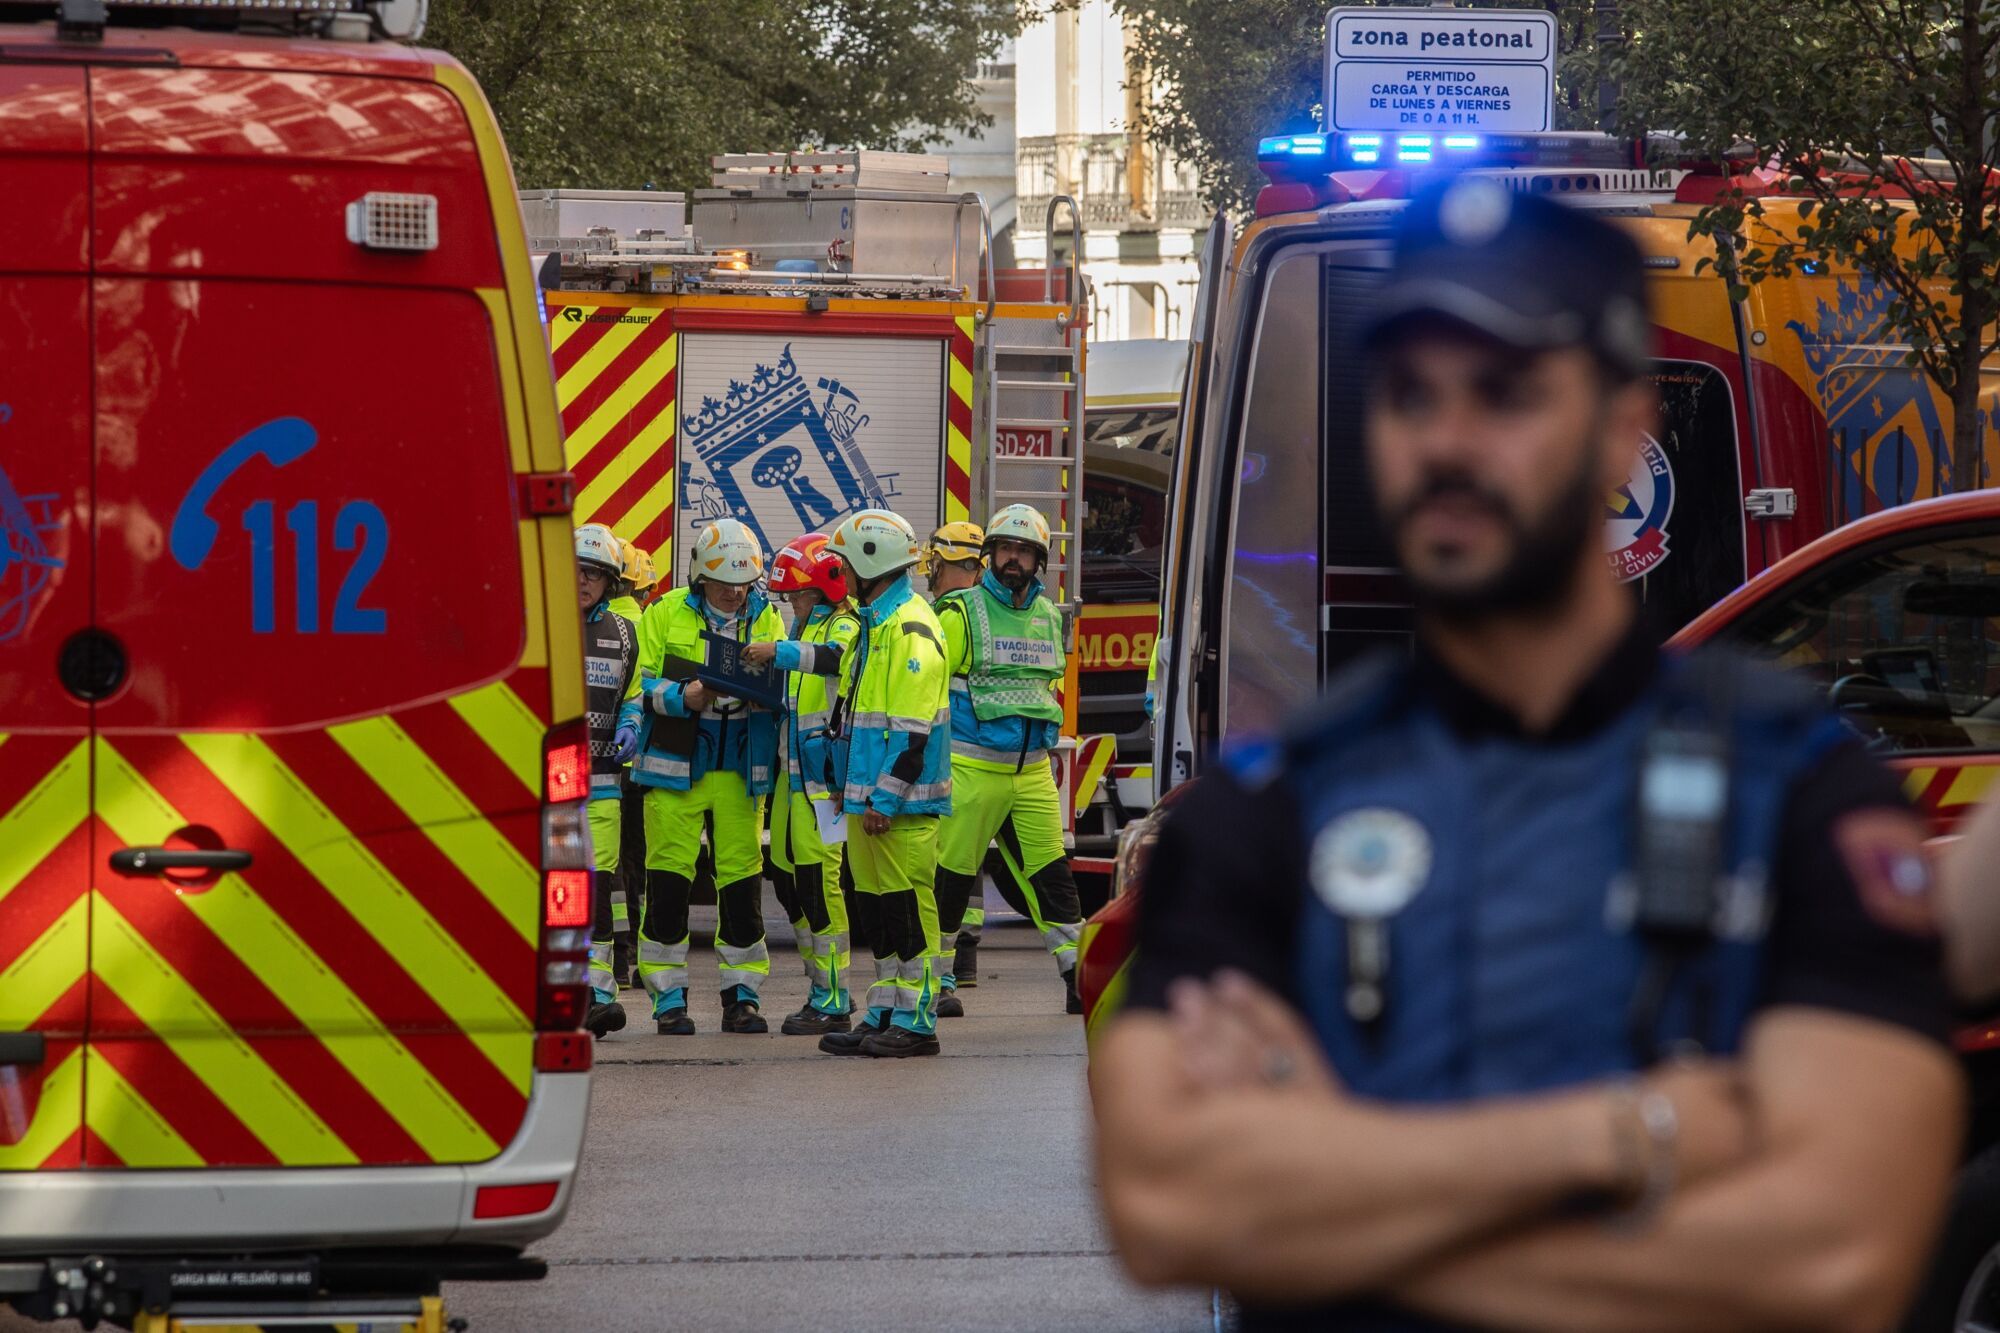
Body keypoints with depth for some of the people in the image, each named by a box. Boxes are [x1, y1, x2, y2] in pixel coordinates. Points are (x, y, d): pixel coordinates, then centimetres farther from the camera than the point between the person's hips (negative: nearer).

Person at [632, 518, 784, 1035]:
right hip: (675, 768, -2)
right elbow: (642, 686, -1)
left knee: (742, 884, 2)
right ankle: (668, 996, 5)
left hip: (740, 772, 2)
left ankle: (742, 993, 11)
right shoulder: (666, 614, 1)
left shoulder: (765, 619, 8)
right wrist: (684, 697, -19)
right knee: (668, 882, -2)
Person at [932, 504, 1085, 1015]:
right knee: (953, 873, -1)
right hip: (973, 767, -5)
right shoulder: (960, 613, -5)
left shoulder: (1049, 617, 13)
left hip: (1033, 772, 5)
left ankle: (1079, 980, 1)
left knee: (1052, 872, 0)